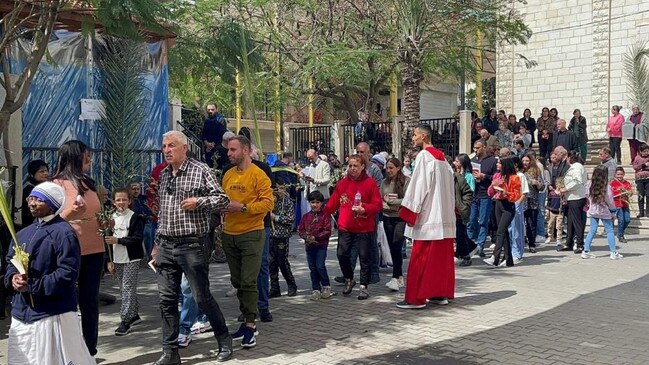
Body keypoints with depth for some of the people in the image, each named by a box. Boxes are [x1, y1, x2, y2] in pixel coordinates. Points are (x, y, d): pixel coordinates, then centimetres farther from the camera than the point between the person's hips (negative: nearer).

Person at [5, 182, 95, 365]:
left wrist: (32, 286, -21)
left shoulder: (64, 233, -14)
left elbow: (68, 272, -20)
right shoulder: (24, 233, 12)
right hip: (22, 312, 8)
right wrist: (13, 278, -6)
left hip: (52, 313, -8)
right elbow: (10, 261, 18)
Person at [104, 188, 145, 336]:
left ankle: (125, 321, -7)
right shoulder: (111, 218, 8)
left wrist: (118, 240, -19)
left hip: (131, 259, -6)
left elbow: (138, 238, -15)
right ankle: (134, 315, 26)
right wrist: (109, 260, 9)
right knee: (123, 289, 13)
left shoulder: (135, 217, -8)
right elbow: (108, 240, 12)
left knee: (128, 288, -8)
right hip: (117, 259, 6)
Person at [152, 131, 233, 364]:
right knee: (167, 299, 6)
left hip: (192, 245, -6)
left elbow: (222, 200, -5)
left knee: (202, 297, 1)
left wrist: (198, 201, -19)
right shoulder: (163, 175, 14)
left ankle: (224, 341, 21)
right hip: (166, 246, 6)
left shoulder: (200, 171, -5)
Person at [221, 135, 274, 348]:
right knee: (237, 281, 12)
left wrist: (242, 207, -21)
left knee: (248, 282, -6)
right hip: (230, 235, 7)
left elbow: (268, 203, -15)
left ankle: (250, 325, 4)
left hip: (251, 234, -7)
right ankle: (247, 320, 24)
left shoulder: (258, 175, -9)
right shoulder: (228, 175, 10)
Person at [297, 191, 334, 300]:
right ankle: (316, 290, 16)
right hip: (309, 246, 4)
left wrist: (315, 237, -15)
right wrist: (306, 237, -10)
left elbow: (328, 231, -9)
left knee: (320, 266, -9)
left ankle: (326, 287, 11)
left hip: (321, 246, -4)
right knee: (312, 268, 7)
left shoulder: (324, 216, -4)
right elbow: (300, 230, 9)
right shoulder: (306, 216, 8)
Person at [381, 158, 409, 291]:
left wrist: (390, 201, -10)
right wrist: (388, 207, -12)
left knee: (396, 246, -15)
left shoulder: (406, 181, -6)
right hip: (388, 217, 6)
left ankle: (395, 278, -14)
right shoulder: (385, 183, 10)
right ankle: (400, 278, 19)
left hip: (402, 218, -6)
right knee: (392, 248, 9)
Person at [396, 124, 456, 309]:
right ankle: (441, 293, 17)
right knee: (442, 255, 11)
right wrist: (449, 209, 18)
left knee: (420, 258, -6)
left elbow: (418, 185, -14)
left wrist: (409, 212, -12)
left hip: (427, 215, -9)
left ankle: (416, 297, -4)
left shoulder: (424, 156, -9)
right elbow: (449, 185, 15)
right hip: (444, 215, 9)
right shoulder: (442, 157, 15)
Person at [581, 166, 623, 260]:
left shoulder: (590, 184, -4)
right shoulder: (606, 186, -13)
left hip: (593, 211, 4)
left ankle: (586, 251, 7)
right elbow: (610, 200, -7)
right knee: (609, 231, 5)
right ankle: (613, 252, 5)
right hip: (604, 212, -4)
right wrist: (613, 212, 4)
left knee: (592, 230, 9)